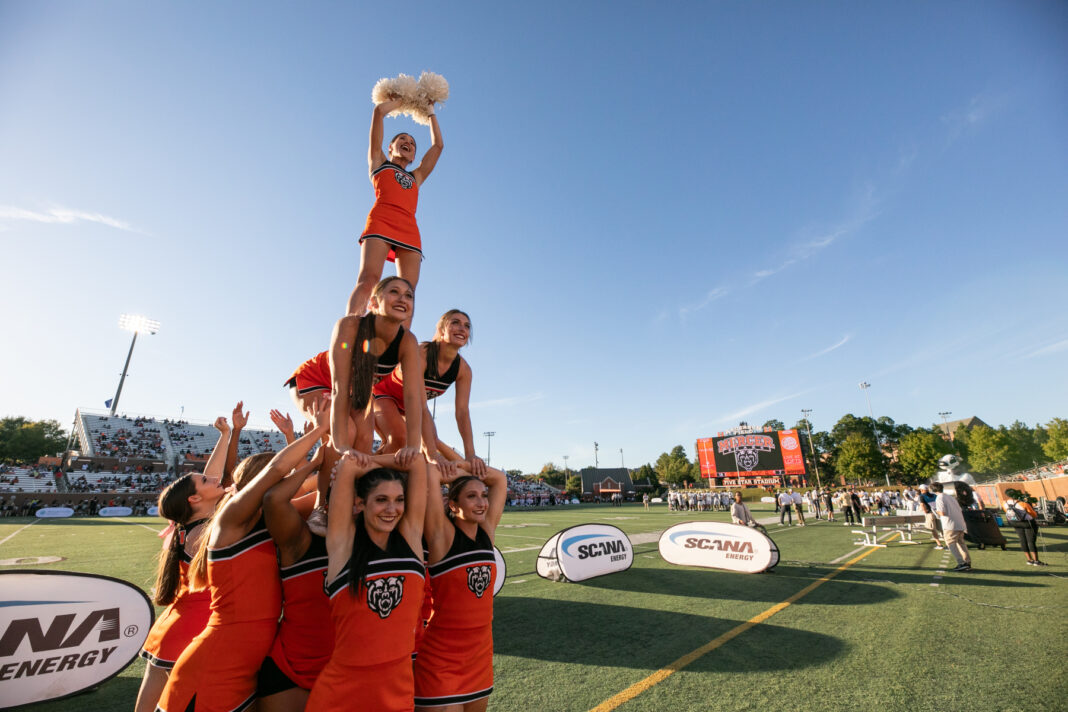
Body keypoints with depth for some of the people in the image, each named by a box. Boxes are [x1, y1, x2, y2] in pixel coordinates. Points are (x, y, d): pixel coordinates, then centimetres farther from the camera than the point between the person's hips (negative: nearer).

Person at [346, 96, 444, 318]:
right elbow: (379, 110, 26)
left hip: (410, 231, 4)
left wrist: (430, 112, 48)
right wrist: (398, 101, 43)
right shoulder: (378, 163, 28)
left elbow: (438, 145, 37)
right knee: (368, 279, -24)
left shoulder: (416, 177, 35)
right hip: (380, 222, -3)